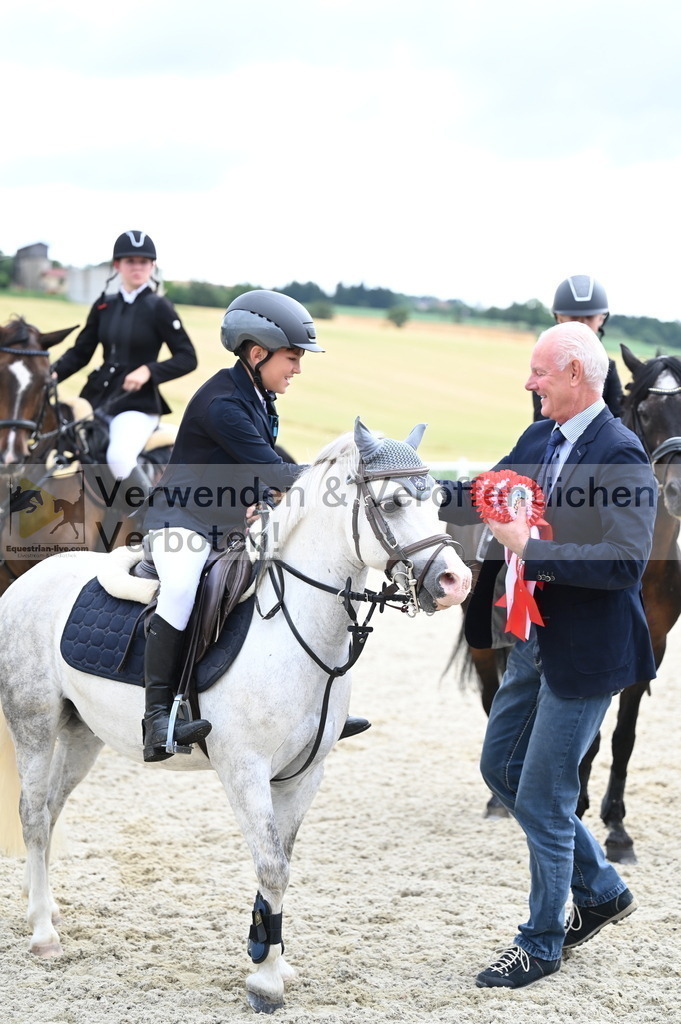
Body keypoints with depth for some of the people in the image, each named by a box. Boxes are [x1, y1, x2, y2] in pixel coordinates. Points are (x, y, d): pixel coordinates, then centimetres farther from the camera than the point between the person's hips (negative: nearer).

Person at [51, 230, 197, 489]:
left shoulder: (158, 308, -5)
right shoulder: (104, 306, 9)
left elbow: (187, 358, -7)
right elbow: (80, 352, 11)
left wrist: (149, 371, -21)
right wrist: (53, 374, -7)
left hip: (138, 403, -6)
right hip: (98, 398, 6)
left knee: (119, 458, -30)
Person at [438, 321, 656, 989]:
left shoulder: (621, 456, -20)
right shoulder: (539, 439, 5)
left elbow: (626, 560, -28)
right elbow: (483, 500, 14)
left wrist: (531, 549, -27)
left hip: (583, 654, -9)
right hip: (534, 642, 9)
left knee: (542, 797, 0)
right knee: (501, 767, 19)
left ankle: (541, 944, 18)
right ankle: (600, 889, 34)